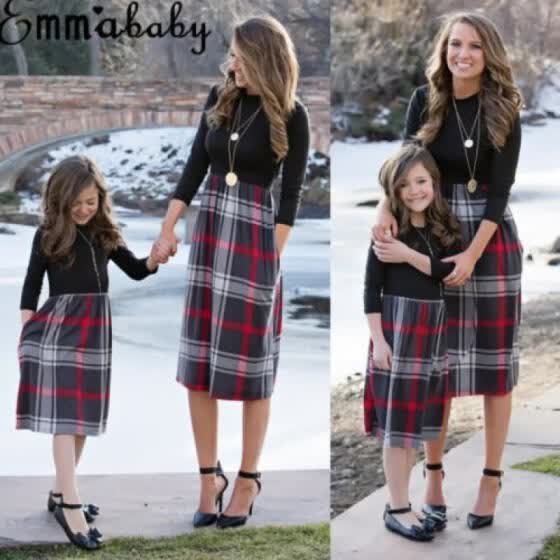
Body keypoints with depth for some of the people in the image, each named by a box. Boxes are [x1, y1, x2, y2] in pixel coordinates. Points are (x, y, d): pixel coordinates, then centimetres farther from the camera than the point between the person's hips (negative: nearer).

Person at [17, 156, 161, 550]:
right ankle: (70, 505, -11)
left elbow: (135, 270, 13)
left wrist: (157, 256, -7)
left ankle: (60, 494, 23)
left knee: (84, 415, 10)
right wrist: (26, 336, -5)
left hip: (95, 329, 5)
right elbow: (31, 287, -2)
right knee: (63, 415, -8)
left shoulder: (105, 233, 6)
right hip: (57, 328, -5)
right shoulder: (48, 235, -5)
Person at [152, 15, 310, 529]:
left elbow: (291, 194, -6)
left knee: (250, 365, 4)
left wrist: (272, 258, -11)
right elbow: (195, 167, 10)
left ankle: (248, 479, 18)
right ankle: (209, 475, 16)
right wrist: (168, 229, 5)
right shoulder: (220, 98, 6)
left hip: (255, 239, -5)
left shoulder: (291, 116, -6)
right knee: (197, 362, 5)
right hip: (207, 232, 5)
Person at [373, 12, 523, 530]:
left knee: (495, 360, 3)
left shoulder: (504, 111, -5)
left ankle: (491, 480, 11)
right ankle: (434, 474, 15)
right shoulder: (425, 101, 0)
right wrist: (388, 207, -20)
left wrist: (472, 254, -18)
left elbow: (500, 189, -9)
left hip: (492, 240, -1)